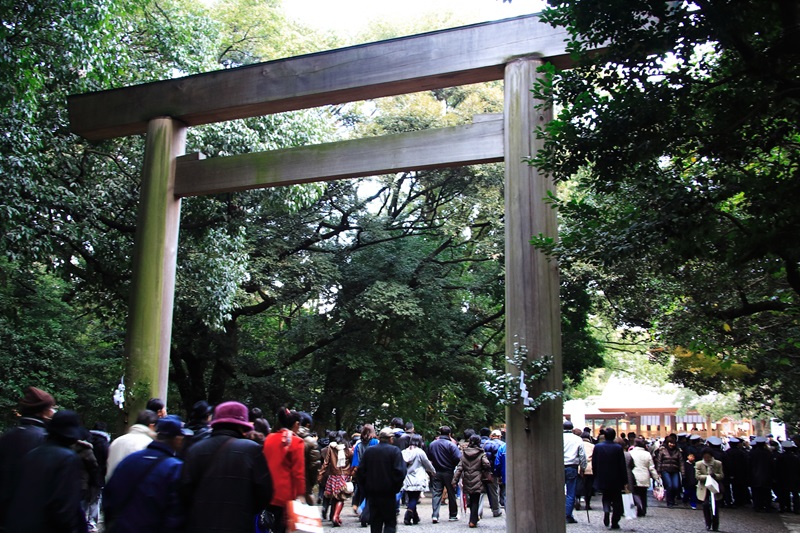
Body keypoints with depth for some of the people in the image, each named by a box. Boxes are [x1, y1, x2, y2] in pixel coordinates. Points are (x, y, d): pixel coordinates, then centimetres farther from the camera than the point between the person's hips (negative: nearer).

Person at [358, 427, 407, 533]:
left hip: (372, 492, 4)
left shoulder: (369, 451, 4)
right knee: (390, 522, 2)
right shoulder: (395, 451, -9)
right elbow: (400, 471, -15)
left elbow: (361, 471, 4)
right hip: (388, 493, -4)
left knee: (375, 522, 13)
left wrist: (365, 488, 10)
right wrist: (396, 487, -2)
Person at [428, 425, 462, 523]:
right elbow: (458, 458, -20)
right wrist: (453, 465, -1)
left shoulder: (432, 444, 0)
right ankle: (453, 515, 19)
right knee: (451, 494, 10)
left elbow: (429, 457, 8)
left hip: (436, 472, 3)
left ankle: (435, 515, -5)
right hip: (449, 473, -3)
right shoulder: (451, 444, -15)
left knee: (436, 493, 5)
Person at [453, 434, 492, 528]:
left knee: (471, 500, 18)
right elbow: (487, 466, -17)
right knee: (475, 501, 1)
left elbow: (459, 468, 0)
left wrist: (455, 480, -1)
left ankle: (473, 519, 24)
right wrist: (486, 475, 2)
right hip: (477, 481, -4)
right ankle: (473, 521, -3)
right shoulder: (481, 454, -6)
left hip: (467, 482, 4)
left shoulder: (464, 454, 4)